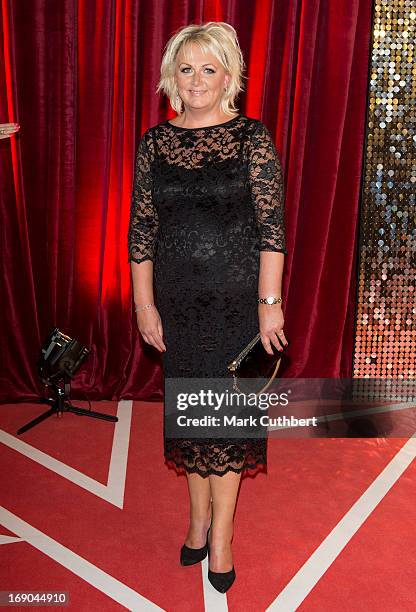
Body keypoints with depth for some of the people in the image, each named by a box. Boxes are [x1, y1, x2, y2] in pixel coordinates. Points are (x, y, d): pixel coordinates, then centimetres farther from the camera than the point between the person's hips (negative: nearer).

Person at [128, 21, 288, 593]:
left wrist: (270, 301, -12)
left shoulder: (252, 137, -4)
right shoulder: (155, 142, 4)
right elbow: (142, 229, 4)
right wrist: (145, 305, 1)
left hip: (238, 299, -3)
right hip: (178, 300, 3)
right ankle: (199, 518, 33)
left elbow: (272, 226, -7)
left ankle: (220, 534, 21)